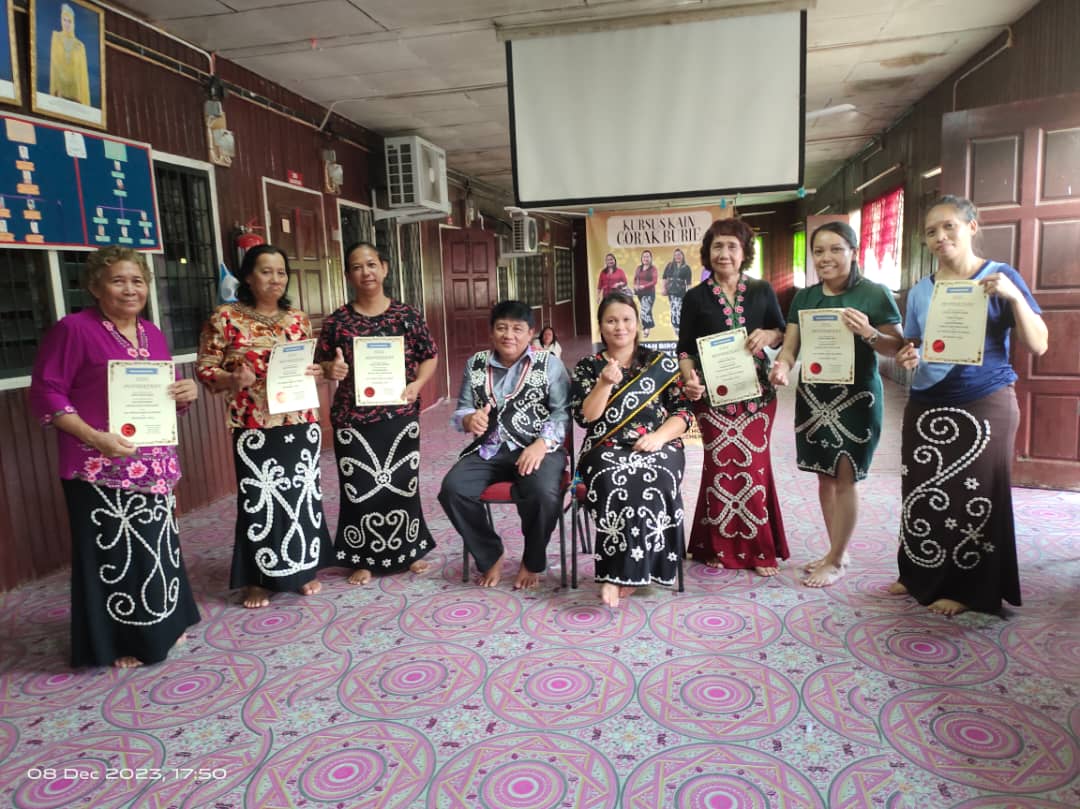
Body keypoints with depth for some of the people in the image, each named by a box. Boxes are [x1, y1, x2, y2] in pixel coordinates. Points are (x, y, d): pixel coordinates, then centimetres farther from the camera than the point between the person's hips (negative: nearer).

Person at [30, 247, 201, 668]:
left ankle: (161, 625, 33)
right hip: (100, 468, -6)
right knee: (114, 553, 2)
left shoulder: (152, 333, 11)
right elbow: (46, 393, -12)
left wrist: (187, 392, -3)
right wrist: (94, 437, -22)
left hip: (153, 464, 7)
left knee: (159, 547, 15)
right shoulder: (74, 329, -9)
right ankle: (117, 643, 19)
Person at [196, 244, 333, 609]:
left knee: (303, 494, 11)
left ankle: (304, 568, 27)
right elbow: (205, 370, -4)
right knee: (260, 499, 2)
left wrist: (315, 371, -4)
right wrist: (232, 380, -22)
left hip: (301, 423, 4)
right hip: (255, 426, -4)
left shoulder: (298, 319, 9)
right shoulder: (225, 318, -3)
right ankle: (258, 579, 18)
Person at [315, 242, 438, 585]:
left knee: (403, 482, 9)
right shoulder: (337, 321, 0)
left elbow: (430, 356, 4)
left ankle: (408, 551, 28)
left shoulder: (406, 315, 0)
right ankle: (364, 559, 22)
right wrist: (330, 369, -16)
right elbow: (320, 363, 6)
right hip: (353, 418, 0)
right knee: (359, 486, 5)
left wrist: (417, 384, -12)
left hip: (400, 414, 0)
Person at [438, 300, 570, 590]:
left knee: (543, 495, -34)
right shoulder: (475, 364, 12)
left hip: (538, 448, -3)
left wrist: (542, 444, -21)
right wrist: (470, 420, -11)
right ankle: (490, 555, 2)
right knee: (452, 489, -23)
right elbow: (461, 409, 14)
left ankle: (532, 562, -1)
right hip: (489, 449, 4)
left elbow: (562, 412, -5)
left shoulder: (549, 363, 2)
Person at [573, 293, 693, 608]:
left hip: (658, 447, 1)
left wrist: (659, 435, -11)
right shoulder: (587, 367, 11)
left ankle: (618, 575, -27)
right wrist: (605, 383, -14)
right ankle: (627, 570, -25)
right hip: (607, 450, 0)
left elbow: (684, 410, 7)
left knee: (652, 480, -34)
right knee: (615, 480, -36)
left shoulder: (662, 363, 12)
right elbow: (584, 417, 0)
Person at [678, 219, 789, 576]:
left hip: (756, 392, 1)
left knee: (755, 465, 3)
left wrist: (769, 335, -12)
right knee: (720, 466, 1)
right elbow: (685, 348, 1)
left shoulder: (762, 291, 6)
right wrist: (690, 379, -17)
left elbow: (784, 333, 11)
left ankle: (759, 548, 17)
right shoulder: (696, 297, 2)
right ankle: (719, 546, 16)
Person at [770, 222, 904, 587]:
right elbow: (790, 347, 4)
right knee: (825, 476, 12)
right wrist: (782, 365, -18)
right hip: (813, 396, 5)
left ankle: (836, 561, 13)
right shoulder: (804, 297, 8)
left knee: (844, 478, -1)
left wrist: (868, 334, -24)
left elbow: (897, 348, -6)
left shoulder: (875, 294, -6)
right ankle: (837, 551, 28)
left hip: (857, 397, -5)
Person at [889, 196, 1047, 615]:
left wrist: (1014, 296, -22)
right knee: (922, 493, 6)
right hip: (925, 406, 4)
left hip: (985, 405, -4)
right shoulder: (919, 291, 8)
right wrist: (906, 357, -7)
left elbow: (1038, 346, -8)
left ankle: (967, 589, 17)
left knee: (975, 496, 3)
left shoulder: (1001, 276, -3)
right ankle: (921, 576, 23)